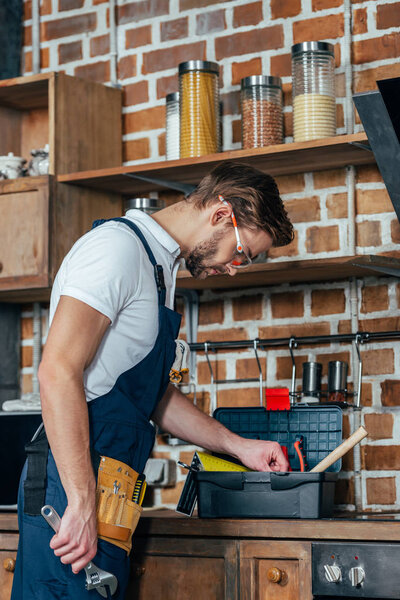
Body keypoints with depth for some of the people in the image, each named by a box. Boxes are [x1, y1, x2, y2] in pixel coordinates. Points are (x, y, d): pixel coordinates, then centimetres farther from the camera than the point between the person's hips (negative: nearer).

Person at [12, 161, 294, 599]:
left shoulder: (157, 266, 22)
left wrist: (237, 446, 24)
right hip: (74, 482, -10)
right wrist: (82, 503, -25)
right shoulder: (118, 247, -10)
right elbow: (57, 373, -21)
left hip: (104, 485, 10)